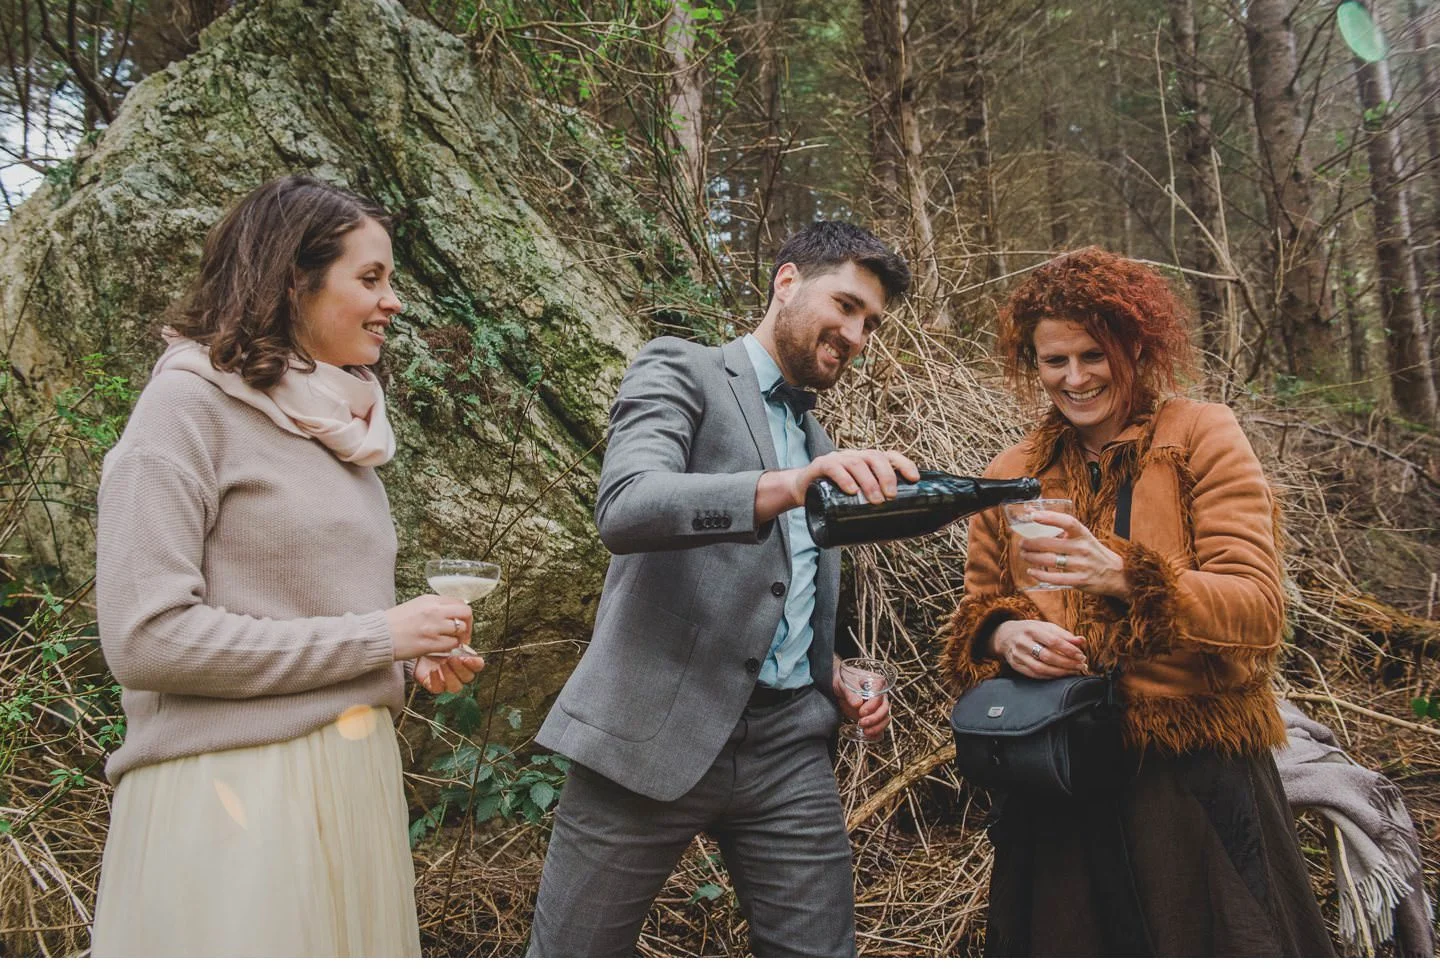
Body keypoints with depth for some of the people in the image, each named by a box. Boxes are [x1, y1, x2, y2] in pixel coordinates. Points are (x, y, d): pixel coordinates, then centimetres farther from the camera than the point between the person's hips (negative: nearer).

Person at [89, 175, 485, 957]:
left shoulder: (340, 423, 12)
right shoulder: (189, 403, -10)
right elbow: (144, 637, -18)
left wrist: (412, 655, 4)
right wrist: (378, 636, -15)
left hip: (354, 779, 7)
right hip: (231, 789, -7)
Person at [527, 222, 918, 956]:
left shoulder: (822, 447, 20)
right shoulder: (680, 371, 0)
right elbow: (624, 508, -20)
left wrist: (837, 679, 8)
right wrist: (788, 486, -33)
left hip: (788, 745, 6)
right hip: (653, 733, -5)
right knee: (572, 956, 6)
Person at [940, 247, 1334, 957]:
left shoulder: (1200, 437, -3)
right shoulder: (1010, 476, 6)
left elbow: (1259, 607, -13)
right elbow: (974, 619, 10)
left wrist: (1123, 576, -29)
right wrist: (1002, 637, -14)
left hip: (1196, 772, -2)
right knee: (1069, 943, 13)